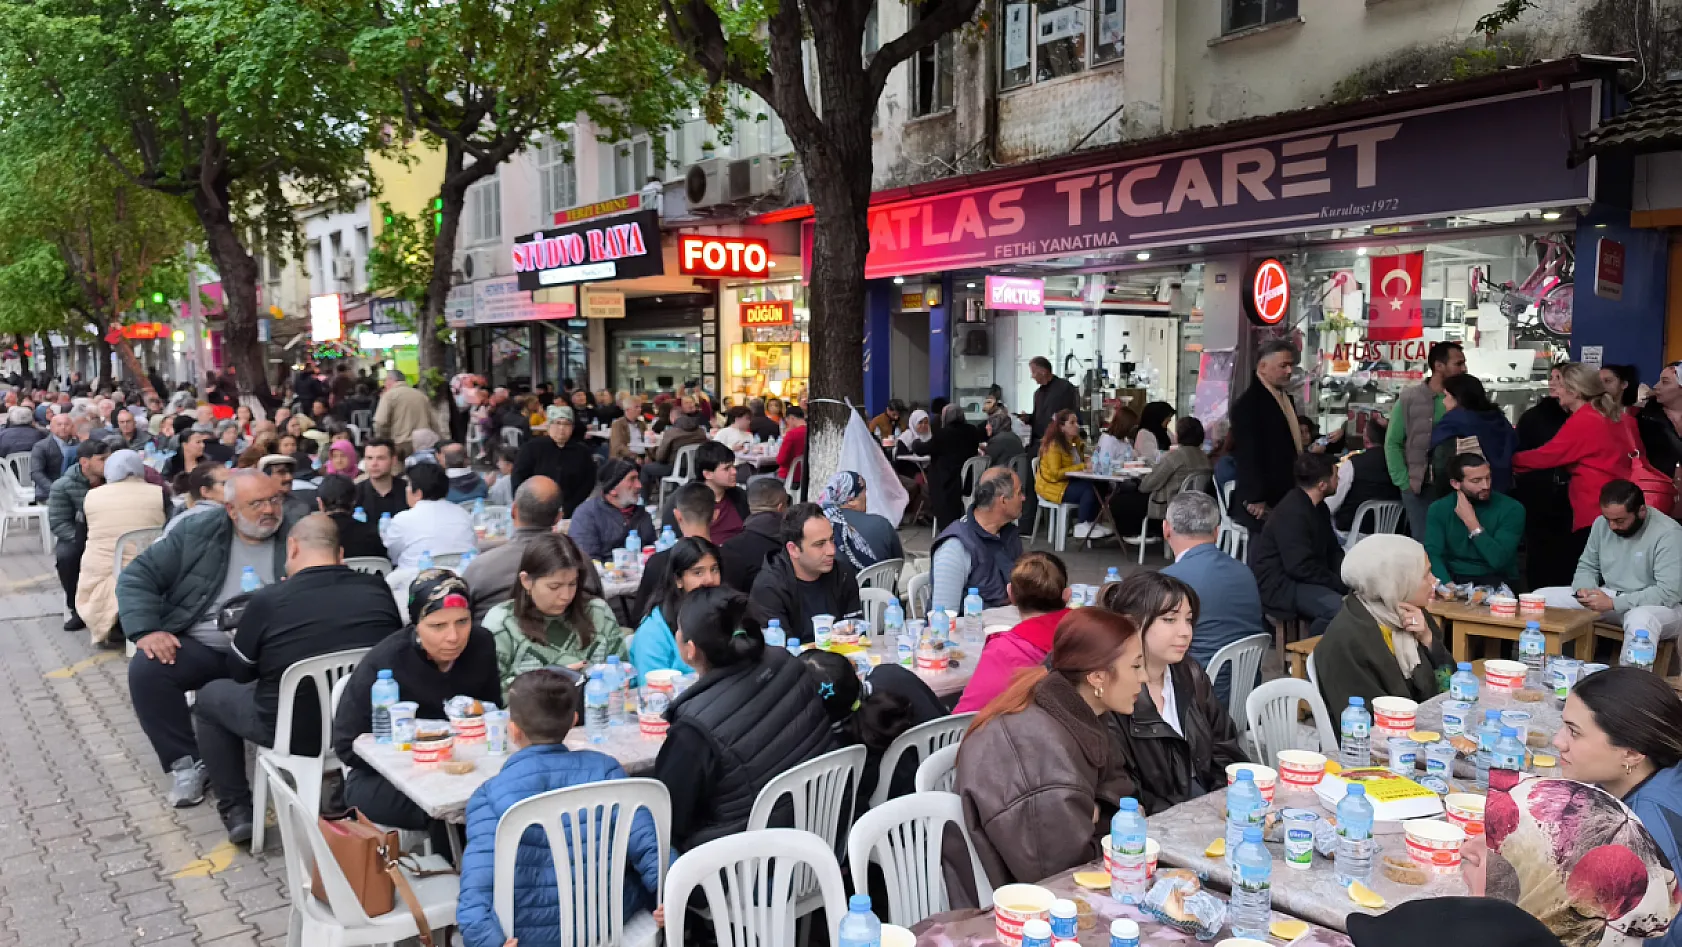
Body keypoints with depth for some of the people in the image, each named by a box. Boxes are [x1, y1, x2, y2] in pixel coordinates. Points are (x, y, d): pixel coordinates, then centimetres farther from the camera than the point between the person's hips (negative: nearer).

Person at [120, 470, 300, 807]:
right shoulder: (198, 534, 4)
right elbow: (137, 576, 3)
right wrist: (146, 630, -13)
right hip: (199, 646, 2)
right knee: (145, 669, -25)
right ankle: (187, 762, -8)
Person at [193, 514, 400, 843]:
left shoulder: (267, 600, -14)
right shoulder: (378, 591, -6)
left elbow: (240, 674, 2)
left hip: (295, 732, -3)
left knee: (210, 696, 23)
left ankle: (237, 811, 22)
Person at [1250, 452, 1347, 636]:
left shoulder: (1318, 507, 11)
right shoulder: (1291, 513, -23)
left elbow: (1333, 551, 17)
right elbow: (1301, 567, -26)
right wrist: (1340, 583, -19)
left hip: (1304, 577, 10)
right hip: (1278, 585, -10)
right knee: (1338, 607, -29)